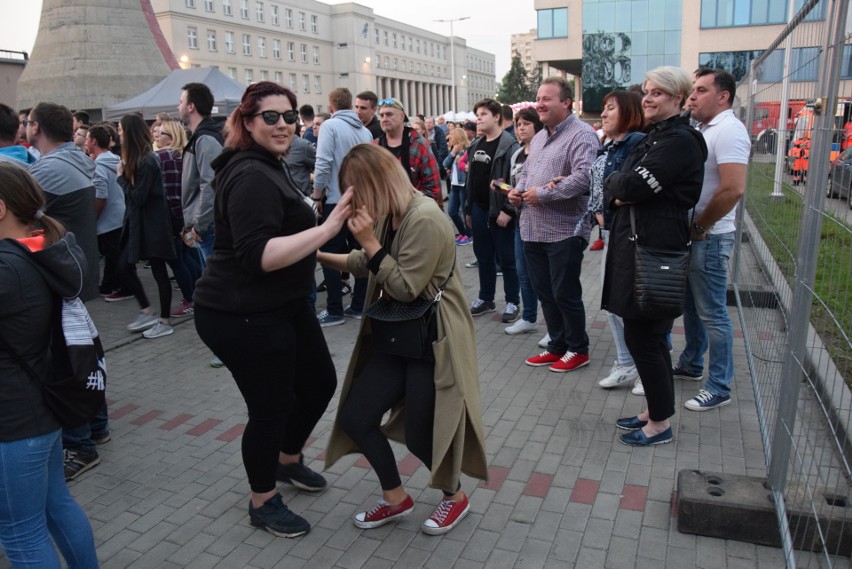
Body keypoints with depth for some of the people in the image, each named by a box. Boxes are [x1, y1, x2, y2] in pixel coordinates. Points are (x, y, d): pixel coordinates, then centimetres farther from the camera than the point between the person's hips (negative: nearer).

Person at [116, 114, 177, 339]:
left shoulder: (146, 162, -18)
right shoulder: (135, 159, 9)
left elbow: (138, 197, -18)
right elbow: (133, 196, 11)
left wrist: (121, 177, -11)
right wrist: (125, 174, -2)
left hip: (152, 224, -9)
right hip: (137, 222, 9)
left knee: (158, 271, 0)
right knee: (124, 266, 9)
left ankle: (165, 321, 11)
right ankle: (147, 312, 20)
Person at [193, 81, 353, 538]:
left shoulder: (268, 167, 14)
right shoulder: (251, 177, -21)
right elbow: (258, 256, -32)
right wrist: (326, 229, -36)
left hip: (284, 306, 11)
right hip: (243, 317, -11)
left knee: (320, 383, 18)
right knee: (270, 408, 3)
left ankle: (287, 460, 44)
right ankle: (262, 503, 28)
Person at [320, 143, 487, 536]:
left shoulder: (424, 219, -22)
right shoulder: (389, 215, 6)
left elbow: (406, 288, -20)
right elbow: (368, 264, 19)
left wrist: (369, 240, -21)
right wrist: (320, 255, 16)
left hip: (433, 340, -9)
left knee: (419, 433, 1)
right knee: (355, 417, 6)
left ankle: (455, 497, 33)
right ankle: (395, 499, 27)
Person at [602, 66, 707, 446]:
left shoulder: (680, 140, -13)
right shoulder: (653, 138, 17)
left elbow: (636, 185, -21)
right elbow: (612, 186, 14)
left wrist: (619, 183, -2)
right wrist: (620, 193, -7)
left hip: (655, 249, -10)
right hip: (636, 244, 10)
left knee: (642, 336, -2)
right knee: (648, 334, 16)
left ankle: (661, 424, 13)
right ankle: (654, 410, 29)